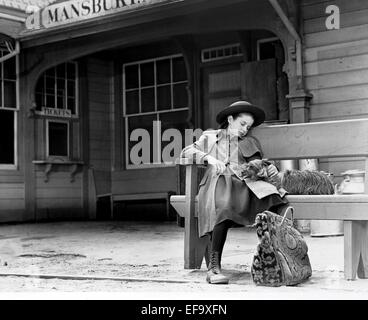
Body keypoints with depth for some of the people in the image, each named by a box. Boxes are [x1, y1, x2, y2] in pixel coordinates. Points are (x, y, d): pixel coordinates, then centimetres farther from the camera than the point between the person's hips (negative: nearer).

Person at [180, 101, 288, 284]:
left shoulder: (250, 143, 34)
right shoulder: (210, 137, 29)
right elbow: (185, 152, 16)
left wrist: (270, 170, -2)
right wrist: (209, 158, -1)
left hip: (243, 183, 2)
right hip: (218, 180, -2)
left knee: (270, 196, -34)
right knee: (224, 207, -39)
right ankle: (213, 267, -40)